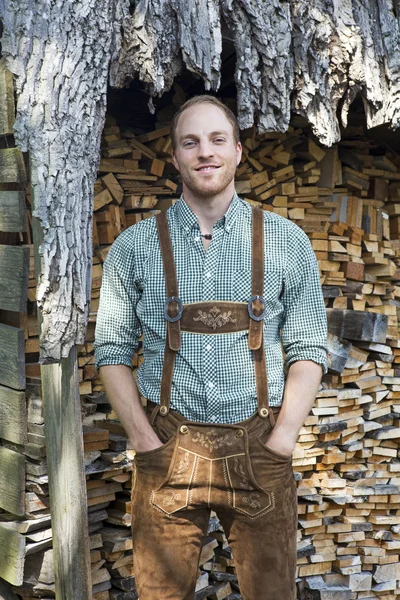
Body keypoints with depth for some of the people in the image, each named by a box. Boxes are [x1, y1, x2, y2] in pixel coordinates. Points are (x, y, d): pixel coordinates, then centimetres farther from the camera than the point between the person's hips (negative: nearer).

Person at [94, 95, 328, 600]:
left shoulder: (286, 242, 2)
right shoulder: (133, 247, 2)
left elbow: (308, 350, 2)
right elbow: (112, 350, 3)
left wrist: (281, 442, -7)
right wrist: (146, 442, -5)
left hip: (259, 449, 0)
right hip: (168, 449, 0)